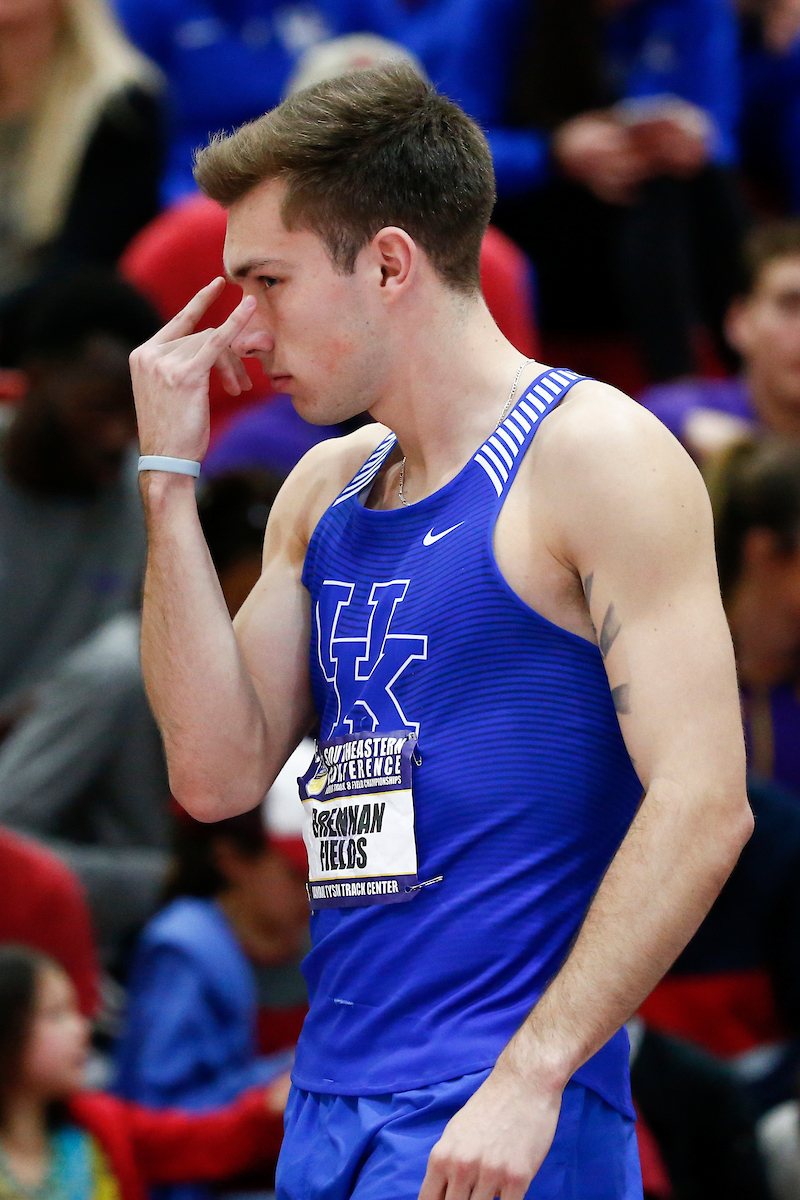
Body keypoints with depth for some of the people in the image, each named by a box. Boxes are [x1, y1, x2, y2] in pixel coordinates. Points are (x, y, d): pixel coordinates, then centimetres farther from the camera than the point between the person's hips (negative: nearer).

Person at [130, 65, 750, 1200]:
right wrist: (170, 476, 4)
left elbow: (703, 805, -15)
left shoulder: (594, 458, -7)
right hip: (329, 1104, 7)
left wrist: (529, 1077, -22)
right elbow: (219, 774, 7)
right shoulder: (323, 490, 16)